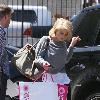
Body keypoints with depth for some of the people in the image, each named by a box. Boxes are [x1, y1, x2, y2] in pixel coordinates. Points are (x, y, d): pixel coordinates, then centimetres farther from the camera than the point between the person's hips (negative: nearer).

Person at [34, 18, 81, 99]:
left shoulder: (65, 44, 12)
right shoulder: (46, 40, -1)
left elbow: (66, 60, 3)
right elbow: (38, 57, -3)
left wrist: (72, 46, 0)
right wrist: (43, 63, -24)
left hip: (62, 78, 4)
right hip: (48, 76, -4)